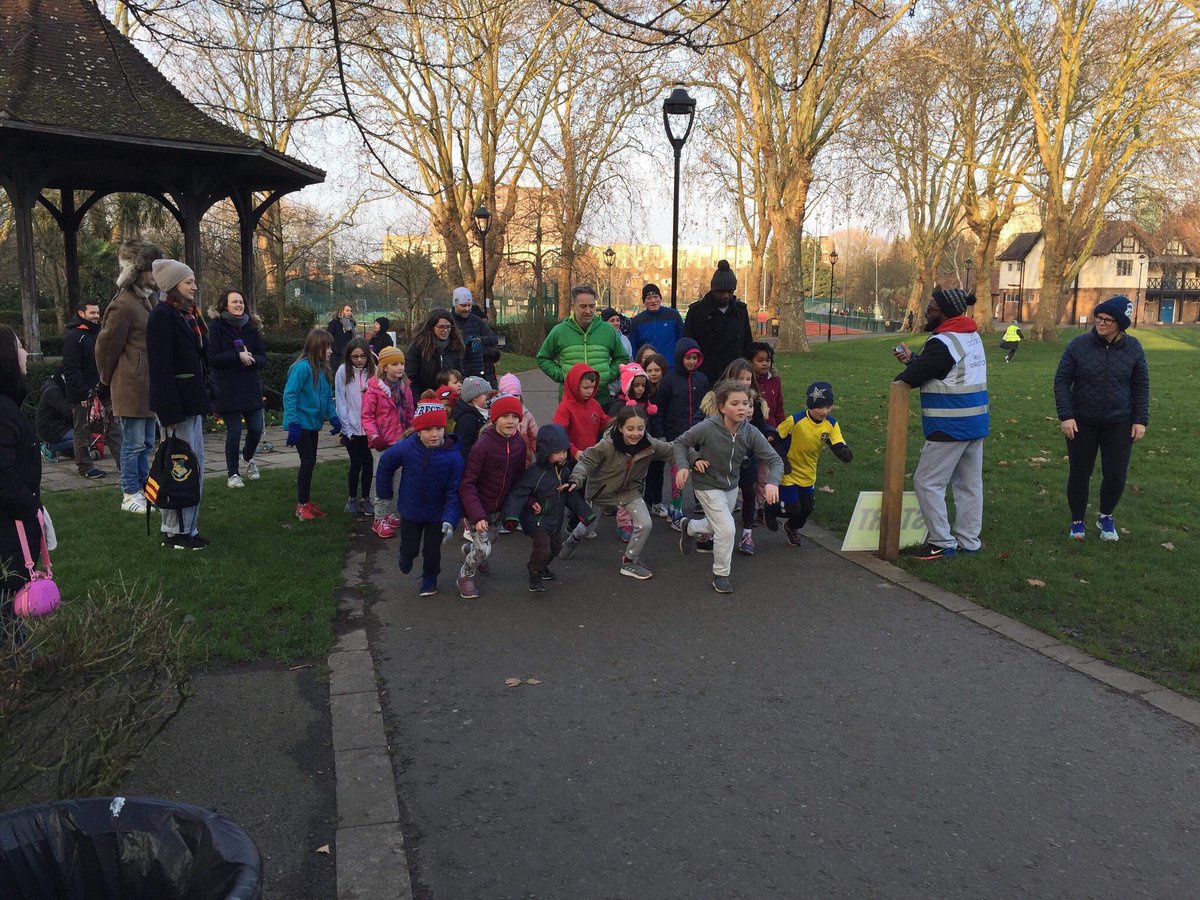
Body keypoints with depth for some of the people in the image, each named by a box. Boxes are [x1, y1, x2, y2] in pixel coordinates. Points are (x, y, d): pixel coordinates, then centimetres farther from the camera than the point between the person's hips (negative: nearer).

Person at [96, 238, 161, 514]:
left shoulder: (148, 300, 14)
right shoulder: (123, 305, -16)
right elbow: (107, 344, -12)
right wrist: (108, 379, 0)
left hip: (147, 385, 9)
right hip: (131, 386, -9)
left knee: (145, 443, 15)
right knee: (134, 443, -2)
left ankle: (143, 489, 24)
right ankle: (130, 496, 7)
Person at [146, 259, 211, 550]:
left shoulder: (187, 314, 15)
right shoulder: (162, 316, -13)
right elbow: (160, 367, -19)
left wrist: (200, 400, 15)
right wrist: (170, 412, -23)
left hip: (192, 401, 10)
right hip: (177, 401, -10)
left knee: (193, 465, 14)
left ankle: (186, 527, 23)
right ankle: (177, 532, 4)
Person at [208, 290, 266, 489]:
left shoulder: (251, 328, 7)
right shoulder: (217, 328, -4)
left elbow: (263, 357, 5)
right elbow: (211, 358, -12)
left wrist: (251, 359, -17)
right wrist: (238, 356, -20)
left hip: (251, 387, 4)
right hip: (227, 389, -3)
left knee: (256, 428, 3)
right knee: (234, 431, -1)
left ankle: (248, 457, 35)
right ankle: (233, 474, 15)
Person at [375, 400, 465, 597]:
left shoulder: (454, 456, -27)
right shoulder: (406, 448, -23)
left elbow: (454, 493, -22)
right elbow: (385, 463, -2)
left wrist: (450, 520, -33)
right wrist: (384, 492, 7)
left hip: (437, 514, -1)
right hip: (410, 511, 1)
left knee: (432, 552, 13)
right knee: (410, 549, 17)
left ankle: (429, 579, 44)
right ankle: (407, 557, 54)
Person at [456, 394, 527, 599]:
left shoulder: (519, 444, -6)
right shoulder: (483, 445, -25)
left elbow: (518, 477, 8)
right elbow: (467, 483, -25)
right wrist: (477, 515, -32)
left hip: (499, 507, 6)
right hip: (478, 506, -6)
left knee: (489, 539, 24)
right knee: (483, 548, -9)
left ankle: (469, 550, 58)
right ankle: (465, 578, 20)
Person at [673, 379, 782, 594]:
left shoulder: (751, 433, -19)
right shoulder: (707, 428, -28)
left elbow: (775, 459, -18)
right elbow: (681, 442, -13)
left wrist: (773, 482, -36)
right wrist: (683, 466, -28)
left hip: (731, 486, 6)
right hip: (708, 486, -6)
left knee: (718, 526, 26)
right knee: (727, 529, -16)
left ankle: (689, 527, 60)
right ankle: (721, 575, 8)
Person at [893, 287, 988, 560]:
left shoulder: (943, 342, -20)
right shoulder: (972, 336, 11)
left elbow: (911, 377, -15)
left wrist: (901, 377, 6)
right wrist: (913, 359, 5)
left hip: (950, 427, -10)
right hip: (975, 423, 10)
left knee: (927, 482, -1)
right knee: (969, 484, 15)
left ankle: (942, 543, 3)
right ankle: (967, 540, 24)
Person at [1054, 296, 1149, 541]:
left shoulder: (1133, 348, -3)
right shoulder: (1079, 345, -9)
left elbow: (1141, 386, 4)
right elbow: (1062, 381, -4)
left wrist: (1141, 420, -1)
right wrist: (1066, 416, -12)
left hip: (1119, 424, 1)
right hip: (1082, 423, -1)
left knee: (1116, 475, 2)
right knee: (1079, 474, 7)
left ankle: (1106, 517, 28)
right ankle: (1077, 521, 26)